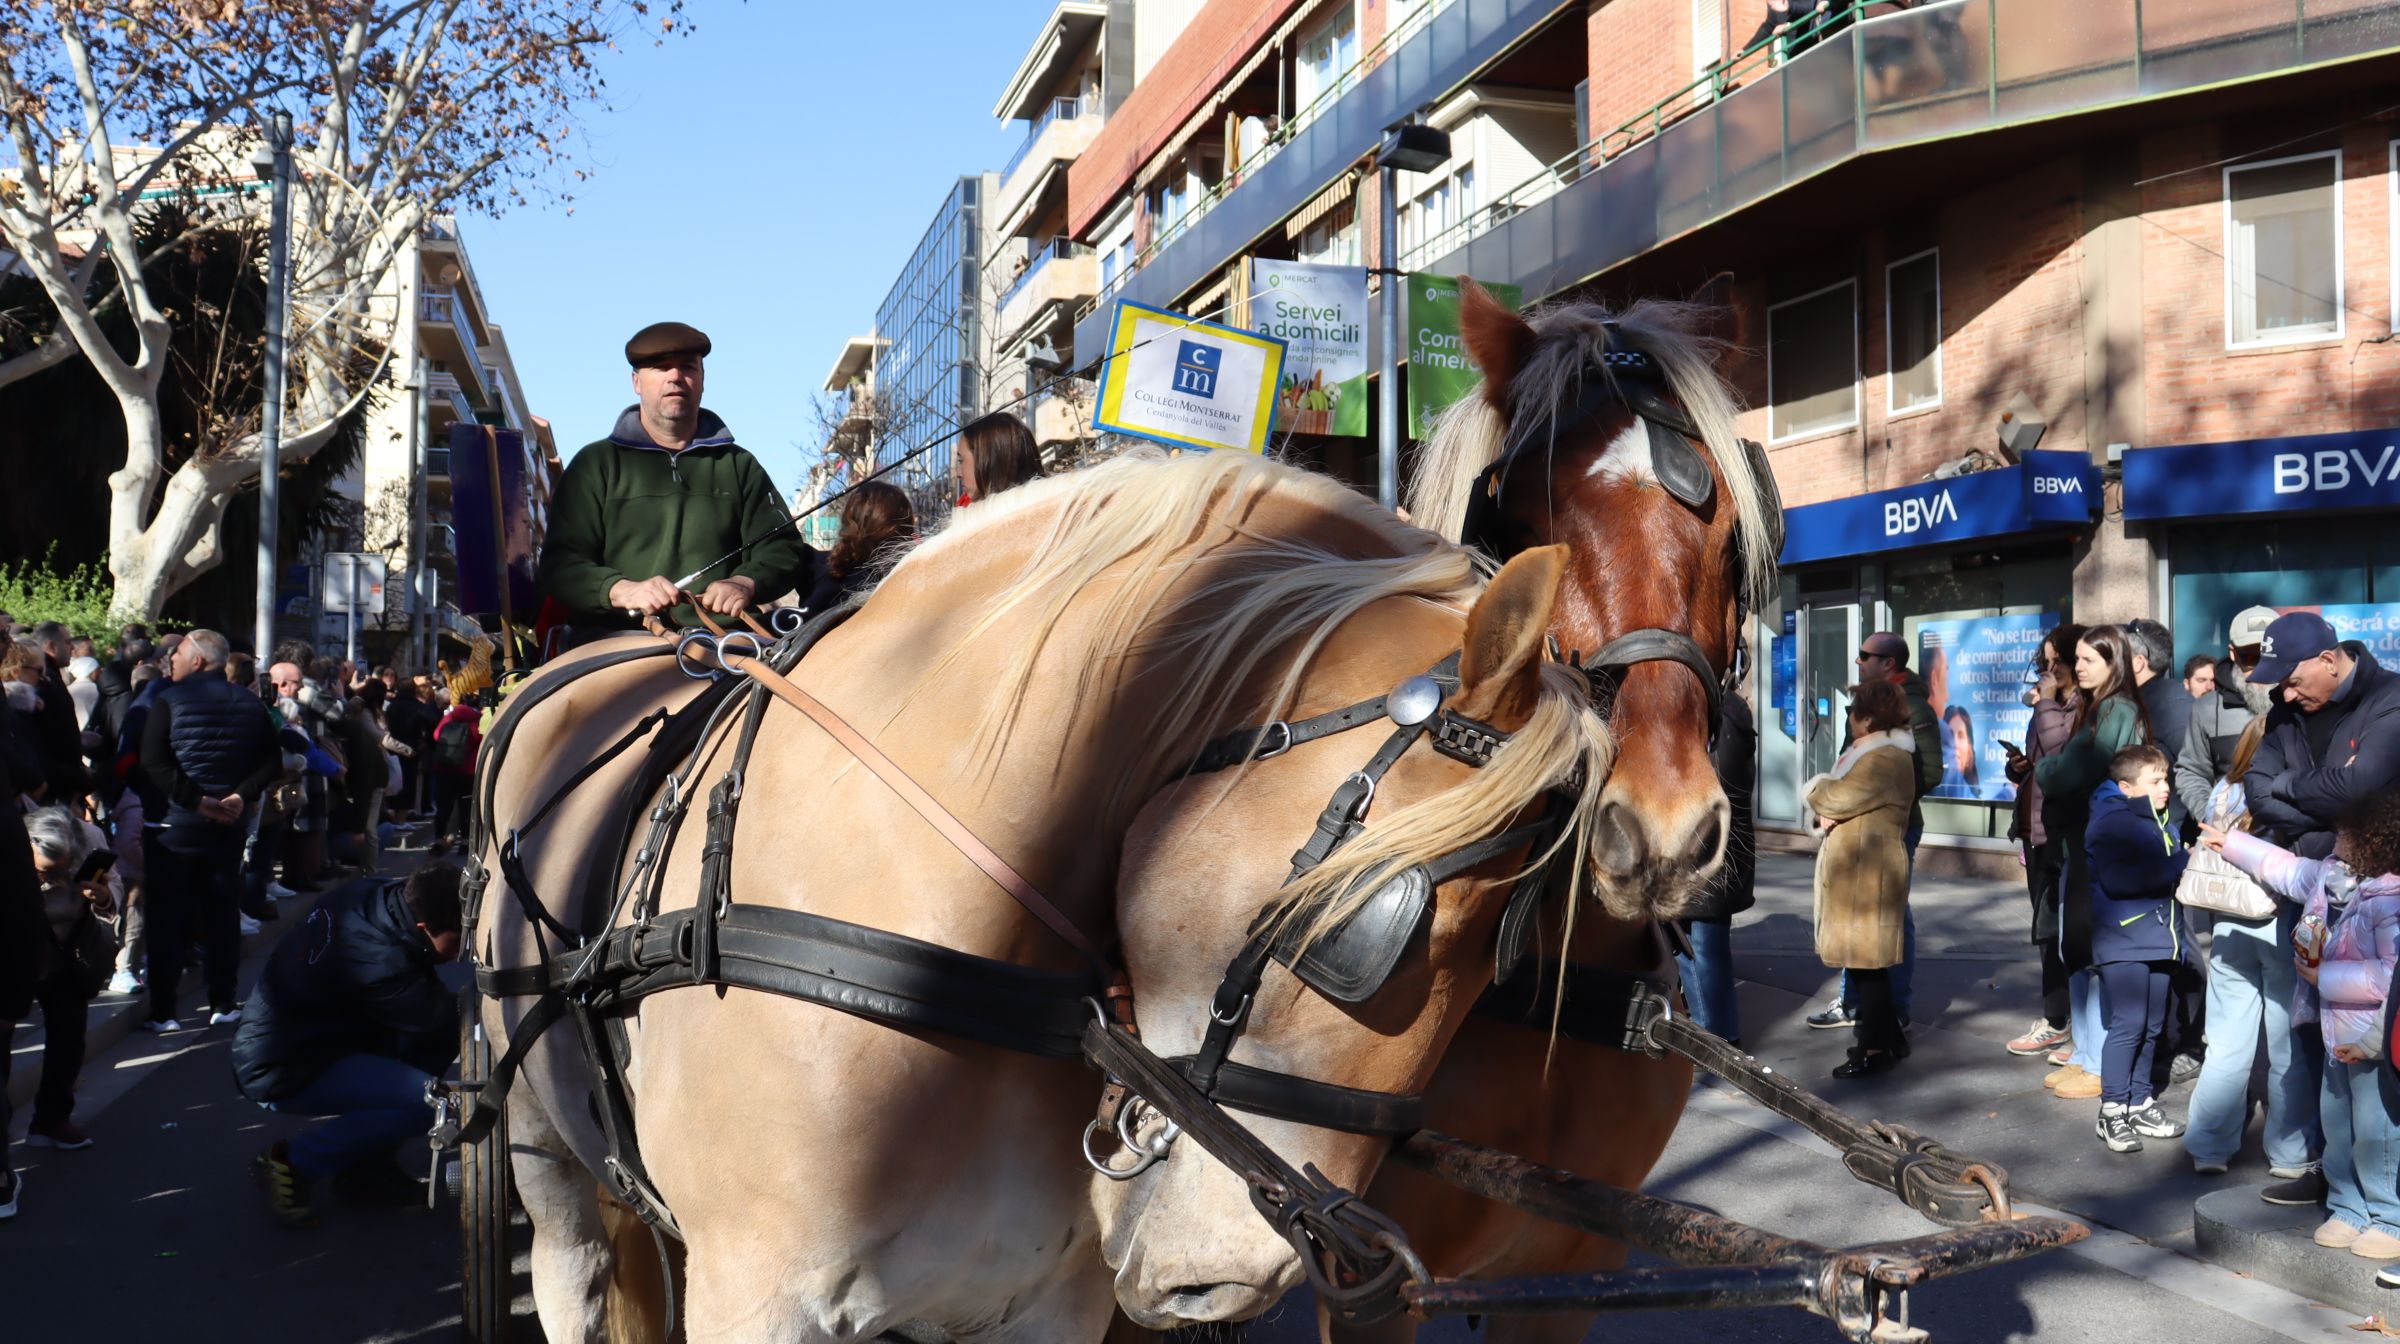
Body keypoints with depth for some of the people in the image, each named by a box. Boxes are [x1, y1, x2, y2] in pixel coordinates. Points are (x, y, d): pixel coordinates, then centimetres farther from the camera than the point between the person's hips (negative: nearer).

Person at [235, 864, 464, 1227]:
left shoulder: (372, 895, -9)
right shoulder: (378, 962, -34)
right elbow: (446, 1020, -20)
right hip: (281, 1073, -10)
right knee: (429, 1100, -26)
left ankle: (367, 1160, 12)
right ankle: (293, 1163, -7)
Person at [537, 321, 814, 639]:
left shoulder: (739, 465, 22)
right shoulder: (596, 464, 16)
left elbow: (784, 549, 15)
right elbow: (559, 562, 6)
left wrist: (746, 584, -9)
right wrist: (622, 590, -15)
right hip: (620, 642, -2)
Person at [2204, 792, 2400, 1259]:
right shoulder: (2332, 876, 5)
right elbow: (2285, 869, 25)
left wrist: (2324, 976, -21)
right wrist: (2230, 844, 33)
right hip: (2338, 1035, 9)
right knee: (2337, 1126, 17)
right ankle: (2348, 1211, 30)